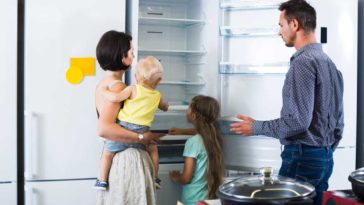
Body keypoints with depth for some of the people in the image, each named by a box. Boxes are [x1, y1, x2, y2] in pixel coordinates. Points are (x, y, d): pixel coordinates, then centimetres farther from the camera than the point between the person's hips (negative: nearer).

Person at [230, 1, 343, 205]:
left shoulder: (303, 62, -16)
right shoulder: (329, 62, 12)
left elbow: (299, 121, -21)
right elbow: (338, 120, 15)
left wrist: (257, 127, -10)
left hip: (302, 157, -9)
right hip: (326, 158, 9)